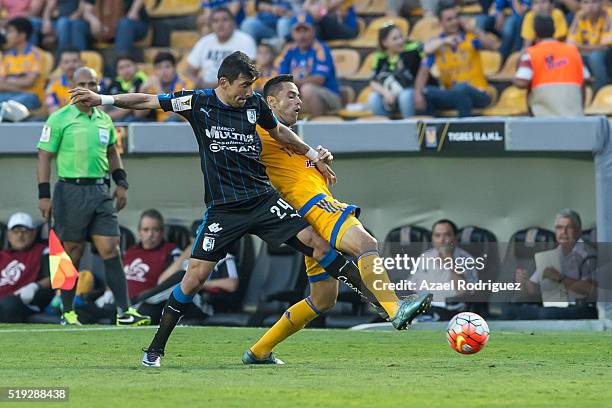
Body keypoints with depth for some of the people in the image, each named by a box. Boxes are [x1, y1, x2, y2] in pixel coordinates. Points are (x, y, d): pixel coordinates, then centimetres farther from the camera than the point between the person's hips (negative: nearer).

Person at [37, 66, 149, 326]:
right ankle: (68, 313, 12)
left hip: (100, 191, 5)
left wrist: (121, 182, 16)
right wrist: (44, 195, -11)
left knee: (111, 250, -3)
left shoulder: (104, 120, 12)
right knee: (72, 254, 1)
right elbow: (44, 156, -5)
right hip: (70, 191, -5)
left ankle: (124, 312, -6)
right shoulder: (60, 119, -5)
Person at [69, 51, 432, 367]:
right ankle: (156, 349, 3)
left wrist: (313, 155, 25)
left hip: (263, 198, 3)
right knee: (196, 275, -10)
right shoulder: (198, 102, -5)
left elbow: (279, 130, 23)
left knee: (315, 241, -7)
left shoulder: (255, 103, 3)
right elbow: (149, 101, 1)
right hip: (223, 208, -3)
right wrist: (104, 100, -6)